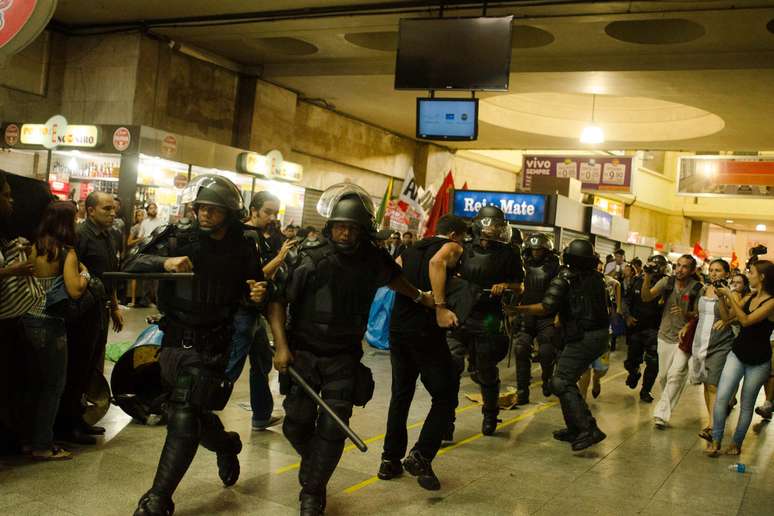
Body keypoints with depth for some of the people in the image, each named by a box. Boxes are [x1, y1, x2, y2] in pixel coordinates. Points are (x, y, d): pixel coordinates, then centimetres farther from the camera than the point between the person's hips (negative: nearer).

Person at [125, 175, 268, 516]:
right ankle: (227, 444, 48)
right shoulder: (179, 238, -5)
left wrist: (259, 294, -10)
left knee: (184, 419, -9)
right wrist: (164, 262, -30)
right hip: (173, 337, 2)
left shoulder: (243, 250, -1)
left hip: (209, 347, -2)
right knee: (190, 415, 17)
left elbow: (253, 290, 14)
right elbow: (131, 264, -11)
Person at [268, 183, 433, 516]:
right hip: (303, 352, -1)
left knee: (332, 429, -3)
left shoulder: (373, 260, -7)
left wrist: (421, 297, 30)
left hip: (344, 357, 1)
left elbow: (393, 277, 17)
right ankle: (313, 462, 35)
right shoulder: (310, 260, -16)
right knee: (296, 423, 2)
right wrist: (281, 345, -17)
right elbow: (277, 301, -10)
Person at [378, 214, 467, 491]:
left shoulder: (410, 250, 20)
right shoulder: (452, 247, 2)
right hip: (426, 330, -6)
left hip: (398, 328, 6)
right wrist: (440, 307, -24)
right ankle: (421, 455, -5)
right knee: (445, 396, 5)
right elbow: (437, 261, -21)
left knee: (401, 395, 16)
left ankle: (390, 460, 19)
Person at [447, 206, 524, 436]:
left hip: (488, 321, -1)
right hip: (461, 316, 1)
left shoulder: (508, 254, 0)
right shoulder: (465, 249, 3)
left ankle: (490, 415, 36)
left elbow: (519, 287, 7)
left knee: (486, 372, 10)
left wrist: (506, 285, -14)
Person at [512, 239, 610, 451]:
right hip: (601, 336, 8)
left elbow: (546, 308, -18)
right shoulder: (597, 277, 10)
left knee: (561, 382, -9)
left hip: (583, 338, -8)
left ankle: (588, 429, -16)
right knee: (568, 380, 17)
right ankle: (574, 429, 20)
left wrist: (518, 309, -11)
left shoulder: (565, 277, -10)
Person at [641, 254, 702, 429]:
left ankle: (662, 413, -8)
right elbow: (646, 297, -14)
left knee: (675, 374, -13)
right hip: (665, 335, 3)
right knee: (663, 375, 12)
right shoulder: (666, 282, -4)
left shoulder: (697, 289, -9)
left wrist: (685, 314, -24)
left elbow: (699, 314, -3)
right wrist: (648, 278, -29)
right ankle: (669, 401, 39)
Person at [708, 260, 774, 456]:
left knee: (746, 406, 8)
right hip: (737, 354, 5)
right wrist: (722, 297, -5)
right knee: (721, 397, -7)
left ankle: (736, 444, 23)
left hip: (758, 362, -5)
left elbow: (746, 321, -24)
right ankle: (716, 441, 0)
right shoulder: (750, 297, 6)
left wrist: (730, 296, -23)